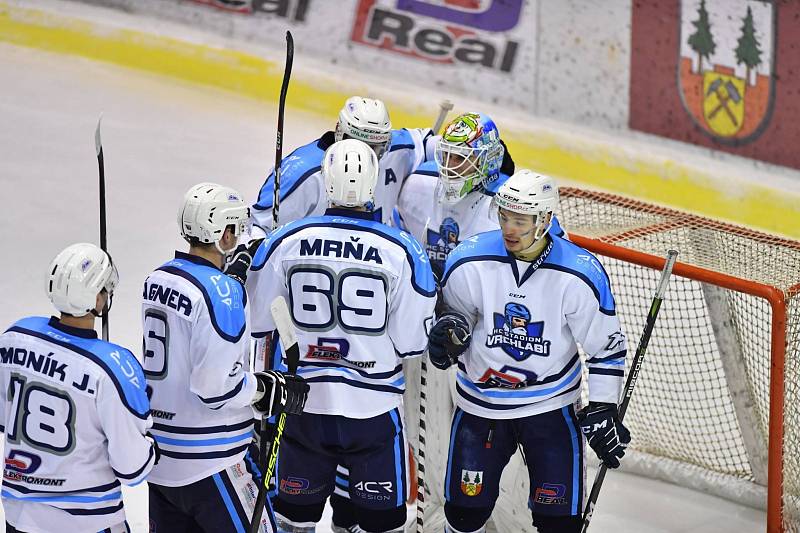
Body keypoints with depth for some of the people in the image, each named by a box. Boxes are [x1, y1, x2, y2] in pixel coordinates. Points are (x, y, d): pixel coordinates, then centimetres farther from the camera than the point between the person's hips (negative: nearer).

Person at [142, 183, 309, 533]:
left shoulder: (157, 279, 6)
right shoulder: (219, 291, -19)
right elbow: (216, 386, -22)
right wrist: (269, 390, -7)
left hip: (161, 453, 8)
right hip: (208, 463, -8)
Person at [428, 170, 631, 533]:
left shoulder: (579, 275, -16)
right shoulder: (469, 263, -13)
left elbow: (605, 346, -6)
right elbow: (454, 312, 5)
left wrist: (602, 411, -9)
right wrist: (448, 331, -18)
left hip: (551, 407, -1)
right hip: (480, 404, 2)